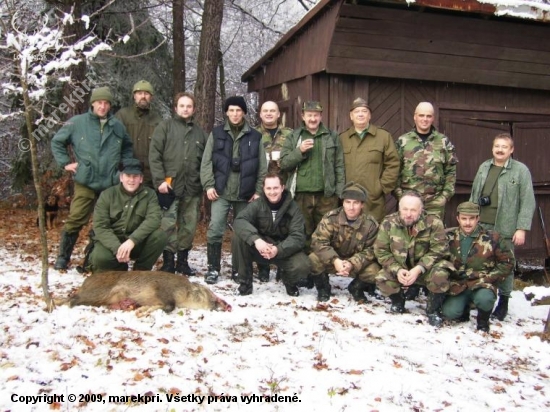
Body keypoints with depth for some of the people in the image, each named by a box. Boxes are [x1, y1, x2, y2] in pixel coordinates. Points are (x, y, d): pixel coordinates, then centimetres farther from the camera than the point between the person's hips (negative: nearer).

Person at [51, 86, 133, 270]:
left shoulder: (117, 126, 5)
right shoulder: (77, 122, -2)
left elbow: (128, 147, 22)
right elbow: (57, 142, 8)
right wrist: (65, 162, 2)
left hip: (112, 183, 2)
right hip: (85, 182, -2)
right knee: (75, 220, -4)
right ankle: (63, 257, 9)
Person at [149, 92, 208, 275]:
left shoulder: (200, 132, 15)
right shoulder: (165, 127, 5)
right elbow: (154, 155, -3)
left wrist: (205, 183, 7)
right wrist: (160, 180, -12)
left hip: (193, 188, 4)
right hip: (170, 186, -3)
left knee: (189, 226, 9)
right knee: (168, 225, -4)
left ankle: (183, 261, 20)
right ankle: (168, 262, 6)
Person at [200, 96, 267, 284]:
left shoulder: (255, 136, 6)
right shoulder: (217, 134, 7)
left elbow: (262, 167, 5)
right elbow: (206, 162, 4)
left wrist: (258, 190, -1)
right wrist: (208, 185, -7)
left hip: (245, 194, 1)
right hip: (221, 192, -1)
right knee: (215, 229, -8)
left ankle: (240, 269, 20)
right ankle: (213, 268, 4)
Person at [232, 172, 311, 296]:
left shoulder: (293, 208, -10)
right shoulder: (257, 205, -8)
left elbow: (298, 237, -19)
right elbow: (239, 221, -25)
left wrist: (278, 249, -38)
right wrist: (256, 239, -44)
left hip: (284, 250, -1)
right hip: (260, 248, 1)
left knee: (303, 266, -31)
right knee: (238, 236, -26)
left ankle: (290, 282, 9)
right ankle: (245, 283, -11)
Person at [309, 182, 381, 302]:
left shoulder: (371, 224, -14)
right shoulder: (331, 218, -17)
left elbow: (370, 250, -12)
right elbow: (318, 241, -23)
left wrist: (352, 264, -31)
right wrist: (335, 260, -38)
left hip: (357, 263, 1)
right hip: (332, 260, -1)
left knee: (374, 272, -26)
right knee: (313, 260, -30)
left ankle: (356, 288, 10)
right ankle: (323, 287, 3)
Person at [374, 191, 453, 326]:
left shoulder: (433, 223, -19)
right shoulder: (389, 222, -13)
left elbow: (438, 250, -20)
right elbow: (381, 251, -10)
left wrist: (419, 269, -32)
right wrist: (397, 270, -25)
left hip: (426, 269, -2)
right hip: (399, 269, 2)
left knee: (440, 275, -33)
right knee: (382, 279, -24)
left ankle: (433, 310, -4)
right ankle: (398, 302, 12)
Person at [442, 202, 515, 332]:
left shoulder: (491, 238, -5)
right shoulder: (449, 238, 1)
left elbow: (507, 260, 2)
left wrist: (490, 278, -6)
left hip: (482, 284, -2)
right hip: (457, 285, 2)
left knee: (484, 299, -36)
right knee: (449, 312, -23)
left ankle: (483, 320, 1)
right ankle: (464, 308, 16)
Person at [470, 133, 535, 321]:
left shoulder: (521, 170, -3)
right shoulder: (484, 167, 12)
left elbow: (527, 202, -7)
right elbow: (474, 196, 17)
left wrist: (522, 228, -11)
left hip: (505, 229, -4)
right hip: (481, 227, 4)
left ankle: (503, 302, 20)